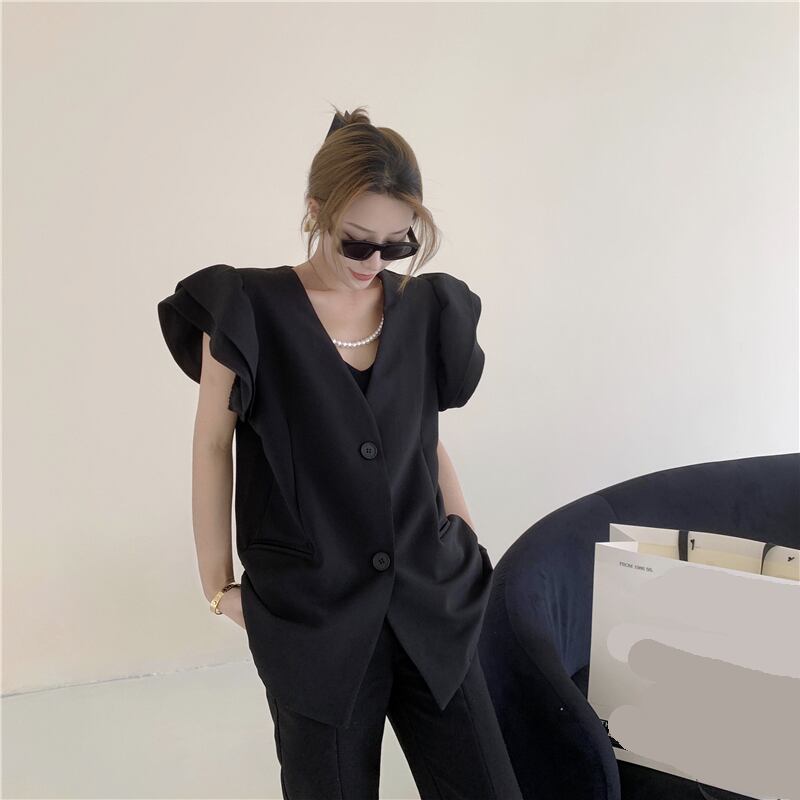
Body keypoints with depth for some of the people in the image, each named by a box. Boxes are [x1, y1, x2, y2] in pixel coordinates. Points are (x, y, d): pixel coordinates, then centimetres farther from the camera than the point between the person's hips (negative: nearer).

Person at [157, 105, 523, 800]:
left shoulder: (424, 310, 4)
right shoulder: (251, 310, -7)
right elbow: (213, 444, 0)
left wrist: (469, 542, 11)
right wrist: (218, 583, 1)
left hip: (431, 600, 3)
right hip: (313, 614, -3)